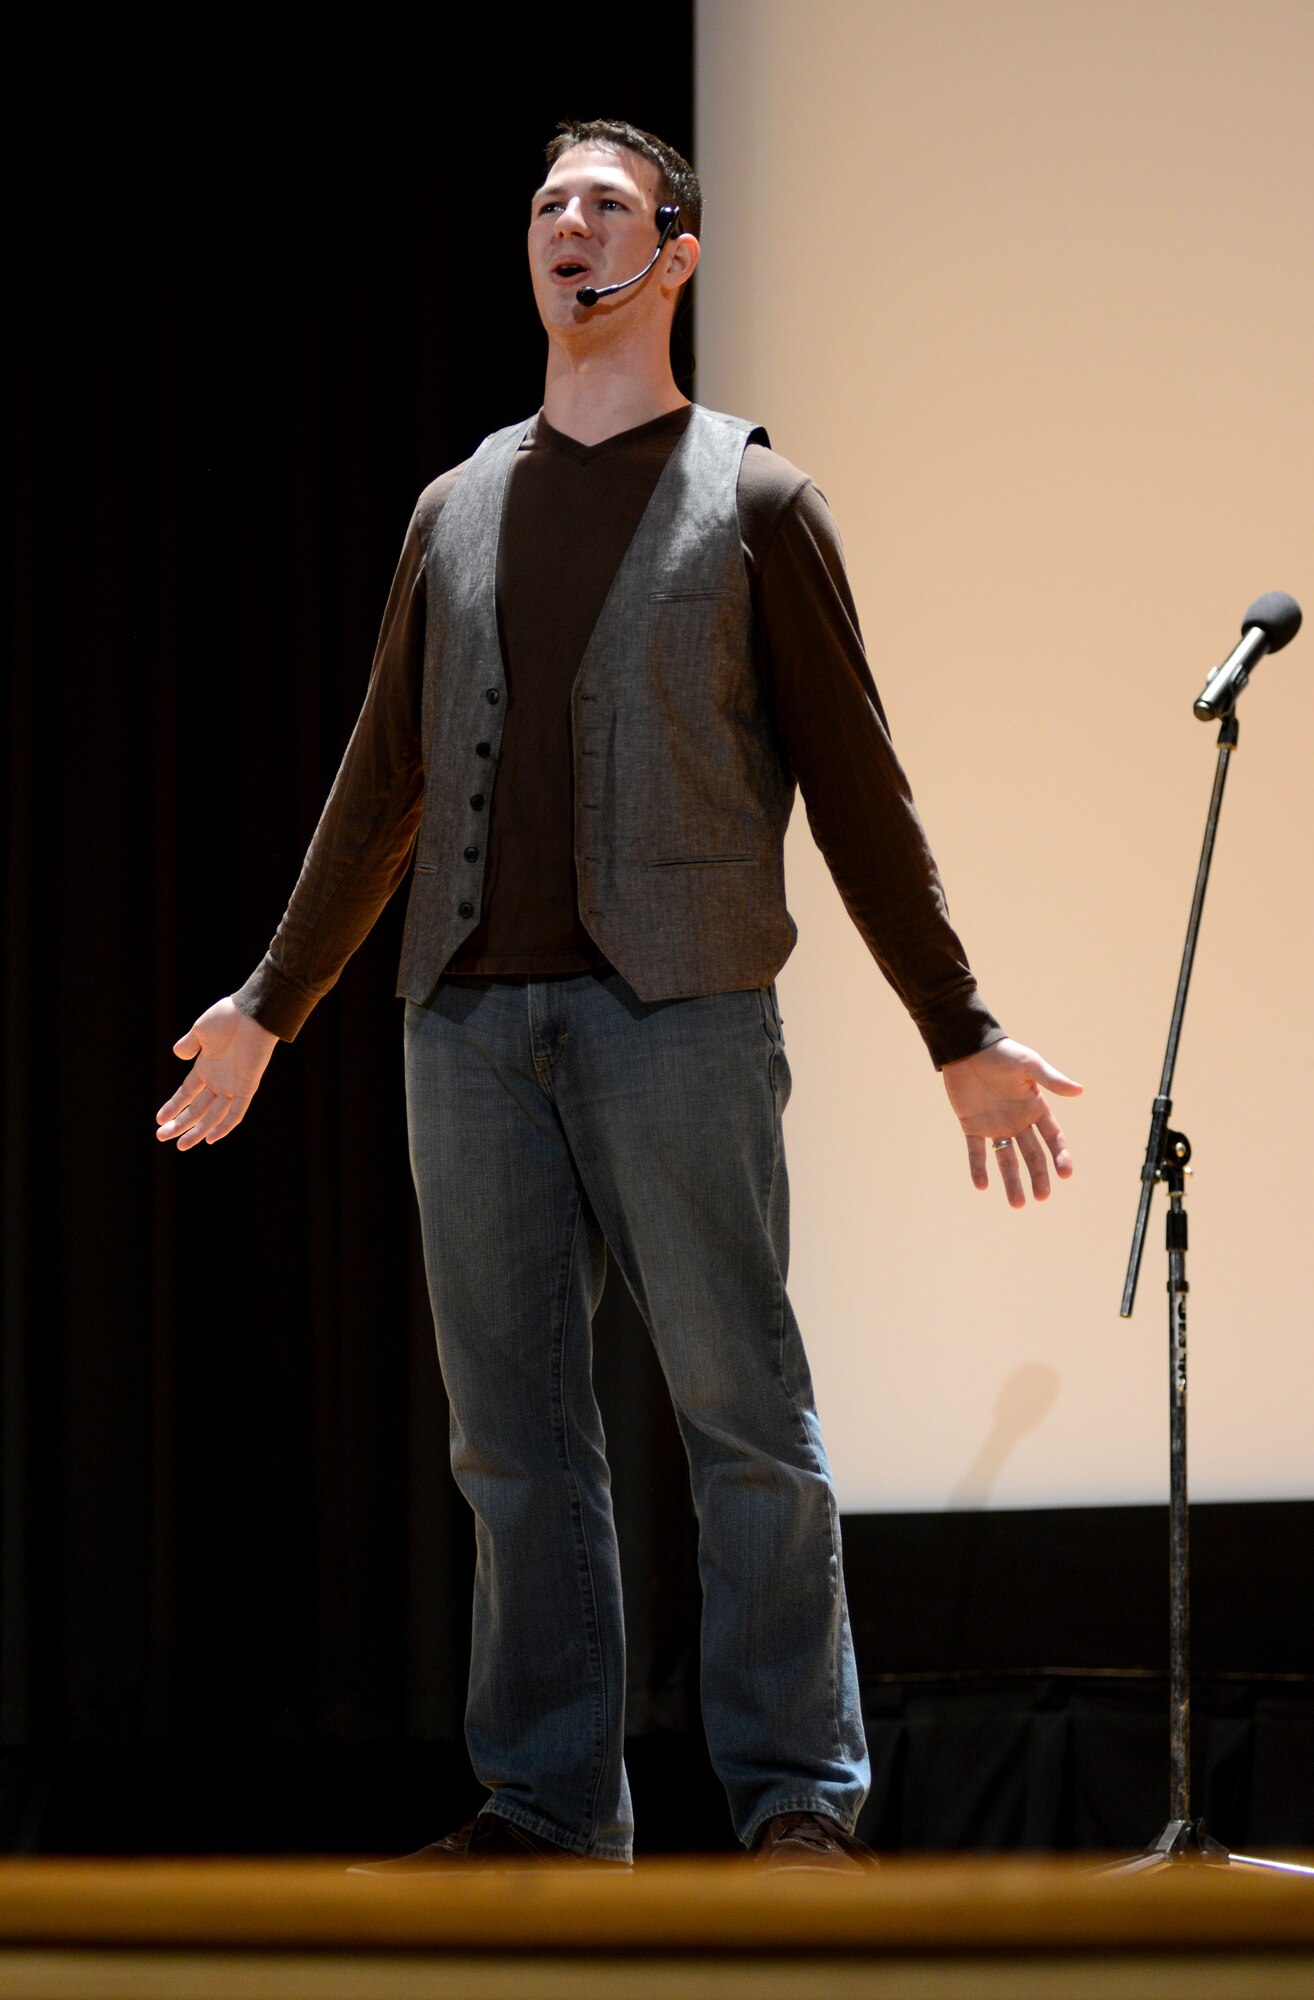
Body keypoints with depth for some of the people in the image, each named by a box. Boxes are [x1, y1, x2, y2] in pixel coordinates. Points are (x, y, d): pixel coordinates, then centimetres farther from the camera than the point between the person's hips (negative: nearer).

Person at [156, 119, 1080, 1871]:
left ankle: (799, 1803, 0)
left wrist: (961, 1033, 1)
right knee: (517, 1433, 4)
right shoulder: (460, 508, 18)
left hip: (676, 1007, -4)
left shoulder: (753, 499, 7)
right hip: (471, 1021, 4)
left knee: (745, 1418, -4)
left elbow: (854, 786, 5)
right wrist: (270, 1007, 24)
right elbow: (384, 787, 24)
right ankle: (550, 1808, 9)